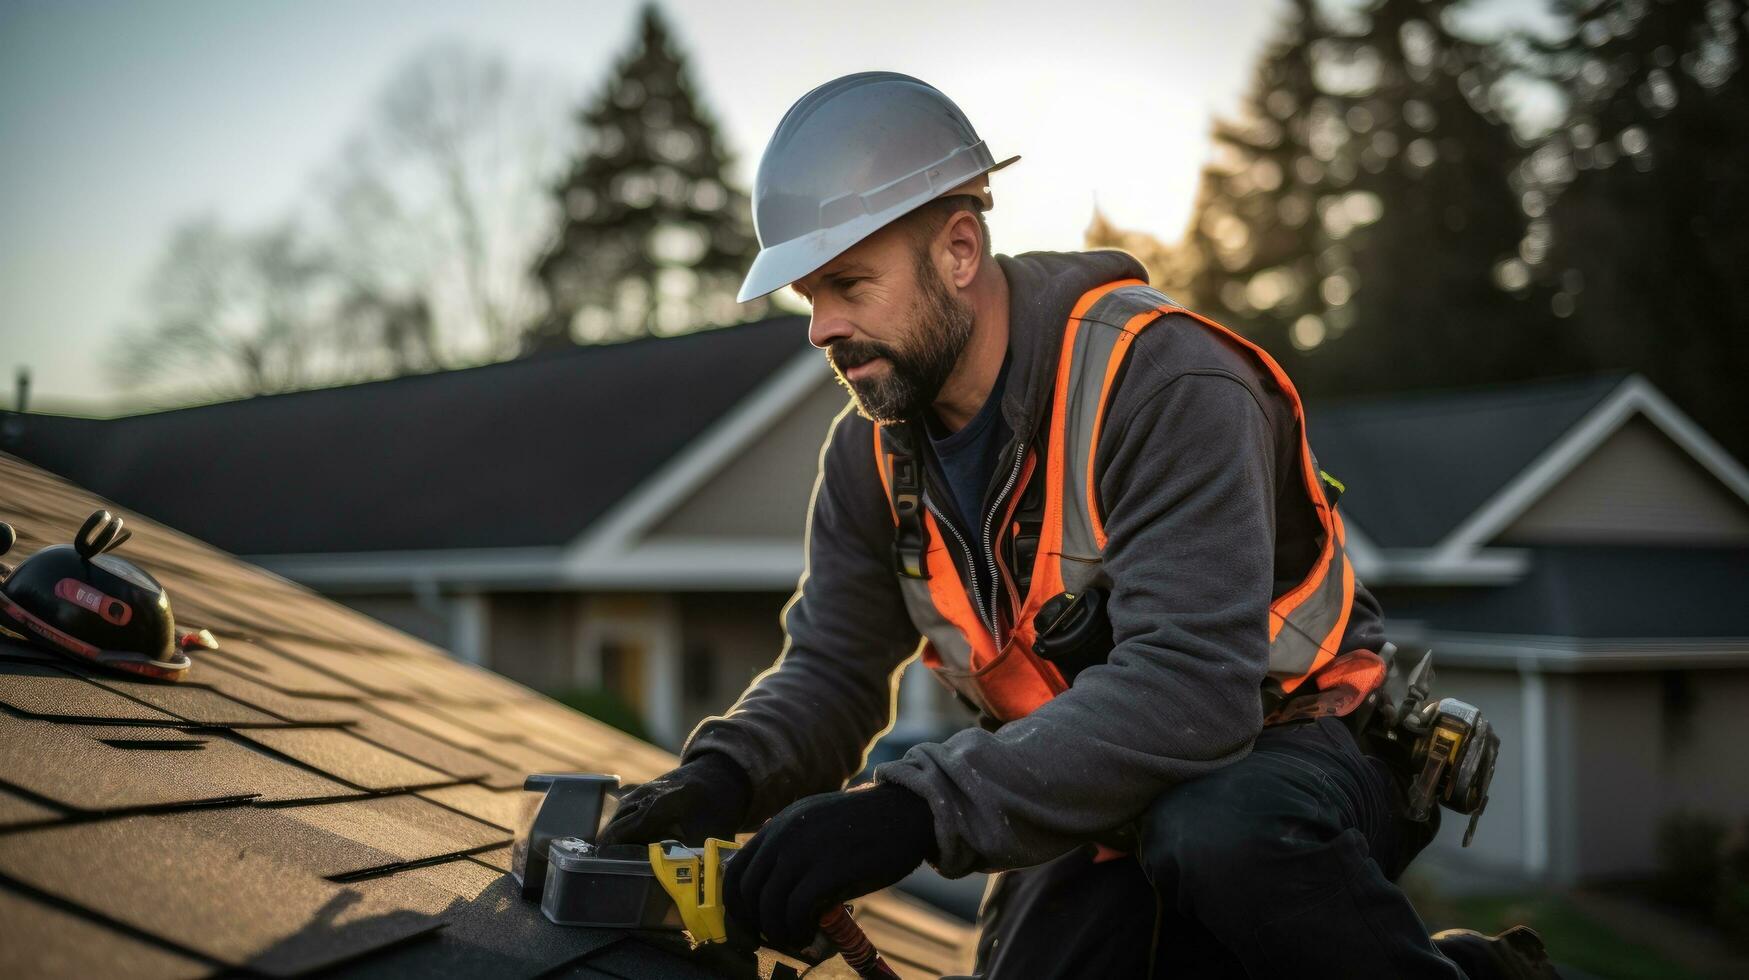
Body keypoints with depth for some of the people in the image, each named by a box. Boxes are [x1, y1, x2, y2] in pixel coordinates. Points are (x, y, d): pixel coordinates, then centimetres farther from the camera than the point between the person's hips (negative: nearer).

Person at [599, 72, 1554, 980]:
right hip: (1108, 811, 7)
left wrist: (918, 809, -46)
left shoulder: (1163, 381, -26)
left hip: (1291, 752, -7)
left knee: (1216, 833, -39)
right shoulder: (873, 450, -2)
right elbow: (831, 669, -1)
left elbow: (1190, 684, -37)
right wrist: (722, 777, -24)